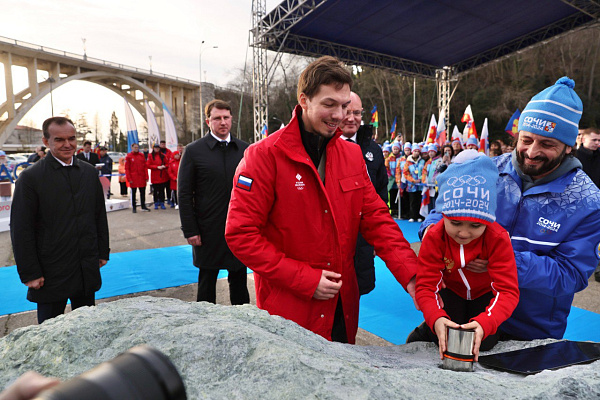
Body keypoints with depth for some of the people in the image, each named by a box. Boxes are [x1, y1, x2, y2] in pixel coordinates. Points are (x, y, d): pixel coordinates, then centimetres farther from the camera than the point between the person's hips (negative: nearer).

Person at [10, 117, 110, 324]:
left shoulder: (90, 172, 6)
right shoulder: (30, 177, -8)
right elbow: (21, 229, -8)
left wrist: (103, 252, 10)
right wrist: (30, 273, -9)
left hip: (88, 270, 4)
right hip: (50, 272, -4)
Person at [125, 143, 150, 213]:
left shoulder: (142, 155, 7)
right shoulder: (129, 156, -2)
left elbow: (145, 167, 7)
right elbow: (127, 169, -3)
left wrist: (146, 177, 2)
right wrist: (129, 178, -9)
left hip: (142, 178, 3)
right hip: (133, 179, -3)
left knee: (143, 192, 8)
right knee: (133, 193, 6)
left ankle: (143, 206, 18)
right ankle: (133, 207, 14)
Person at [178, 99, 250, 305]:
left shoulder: (244, 149, 5)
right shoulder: (194, 151, -3)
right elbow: (184, 194, -4)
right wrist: (190, 231, -8)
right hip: (208, 232, -2)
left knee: (239, 280, 14)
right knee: (207, 281, 12)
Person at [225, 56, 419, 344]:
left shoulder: (352, 155, 5)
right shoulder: (264, 155, -13)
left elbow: (377, 219, 4)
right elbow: (241, 235, -15)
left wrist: (412, 276, -9)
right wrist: (305, 279, -18)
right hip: (288, 311, -5)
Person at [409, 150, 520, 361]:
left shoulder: (498, 239, -30)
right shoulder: (434, 237, -29)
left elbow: (508, 291, -34)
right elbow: (426, 286, -29)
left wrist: (484, 323, -52)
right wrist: (437, 319, -49)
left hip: (484, 293, 1)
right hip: (451, 291, 0)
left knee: (485, 342, -12)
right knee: (446, 340, -14)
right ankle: (426, 330, 18)